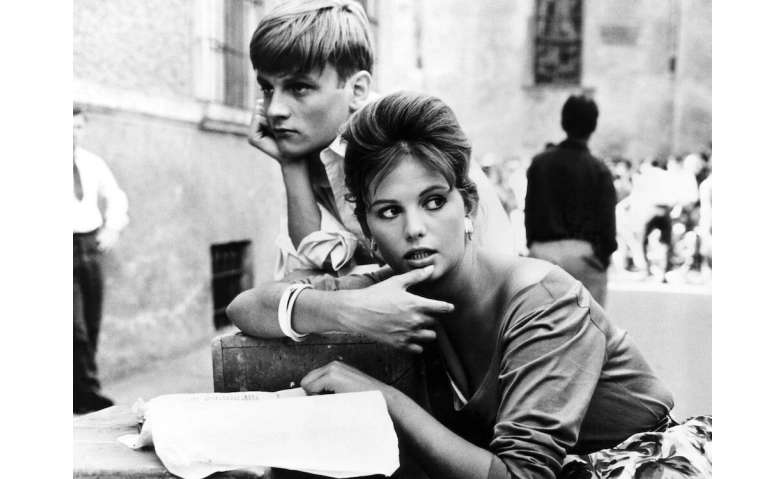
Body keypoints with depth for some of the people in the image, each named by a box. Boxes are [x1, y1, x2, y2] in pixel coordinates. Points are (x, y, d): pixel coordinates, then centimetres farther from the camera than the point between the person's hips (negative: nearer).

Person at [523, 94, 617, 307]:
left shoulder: (539, 162, 5)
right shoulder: (598, 169, -4)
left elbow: (529, 210, 6)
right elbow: (607, 220, -5)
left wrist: (532, 244, 13)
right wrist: (604, 255, 6)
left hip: (541, 250, 3)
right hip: (583, 253, -3)